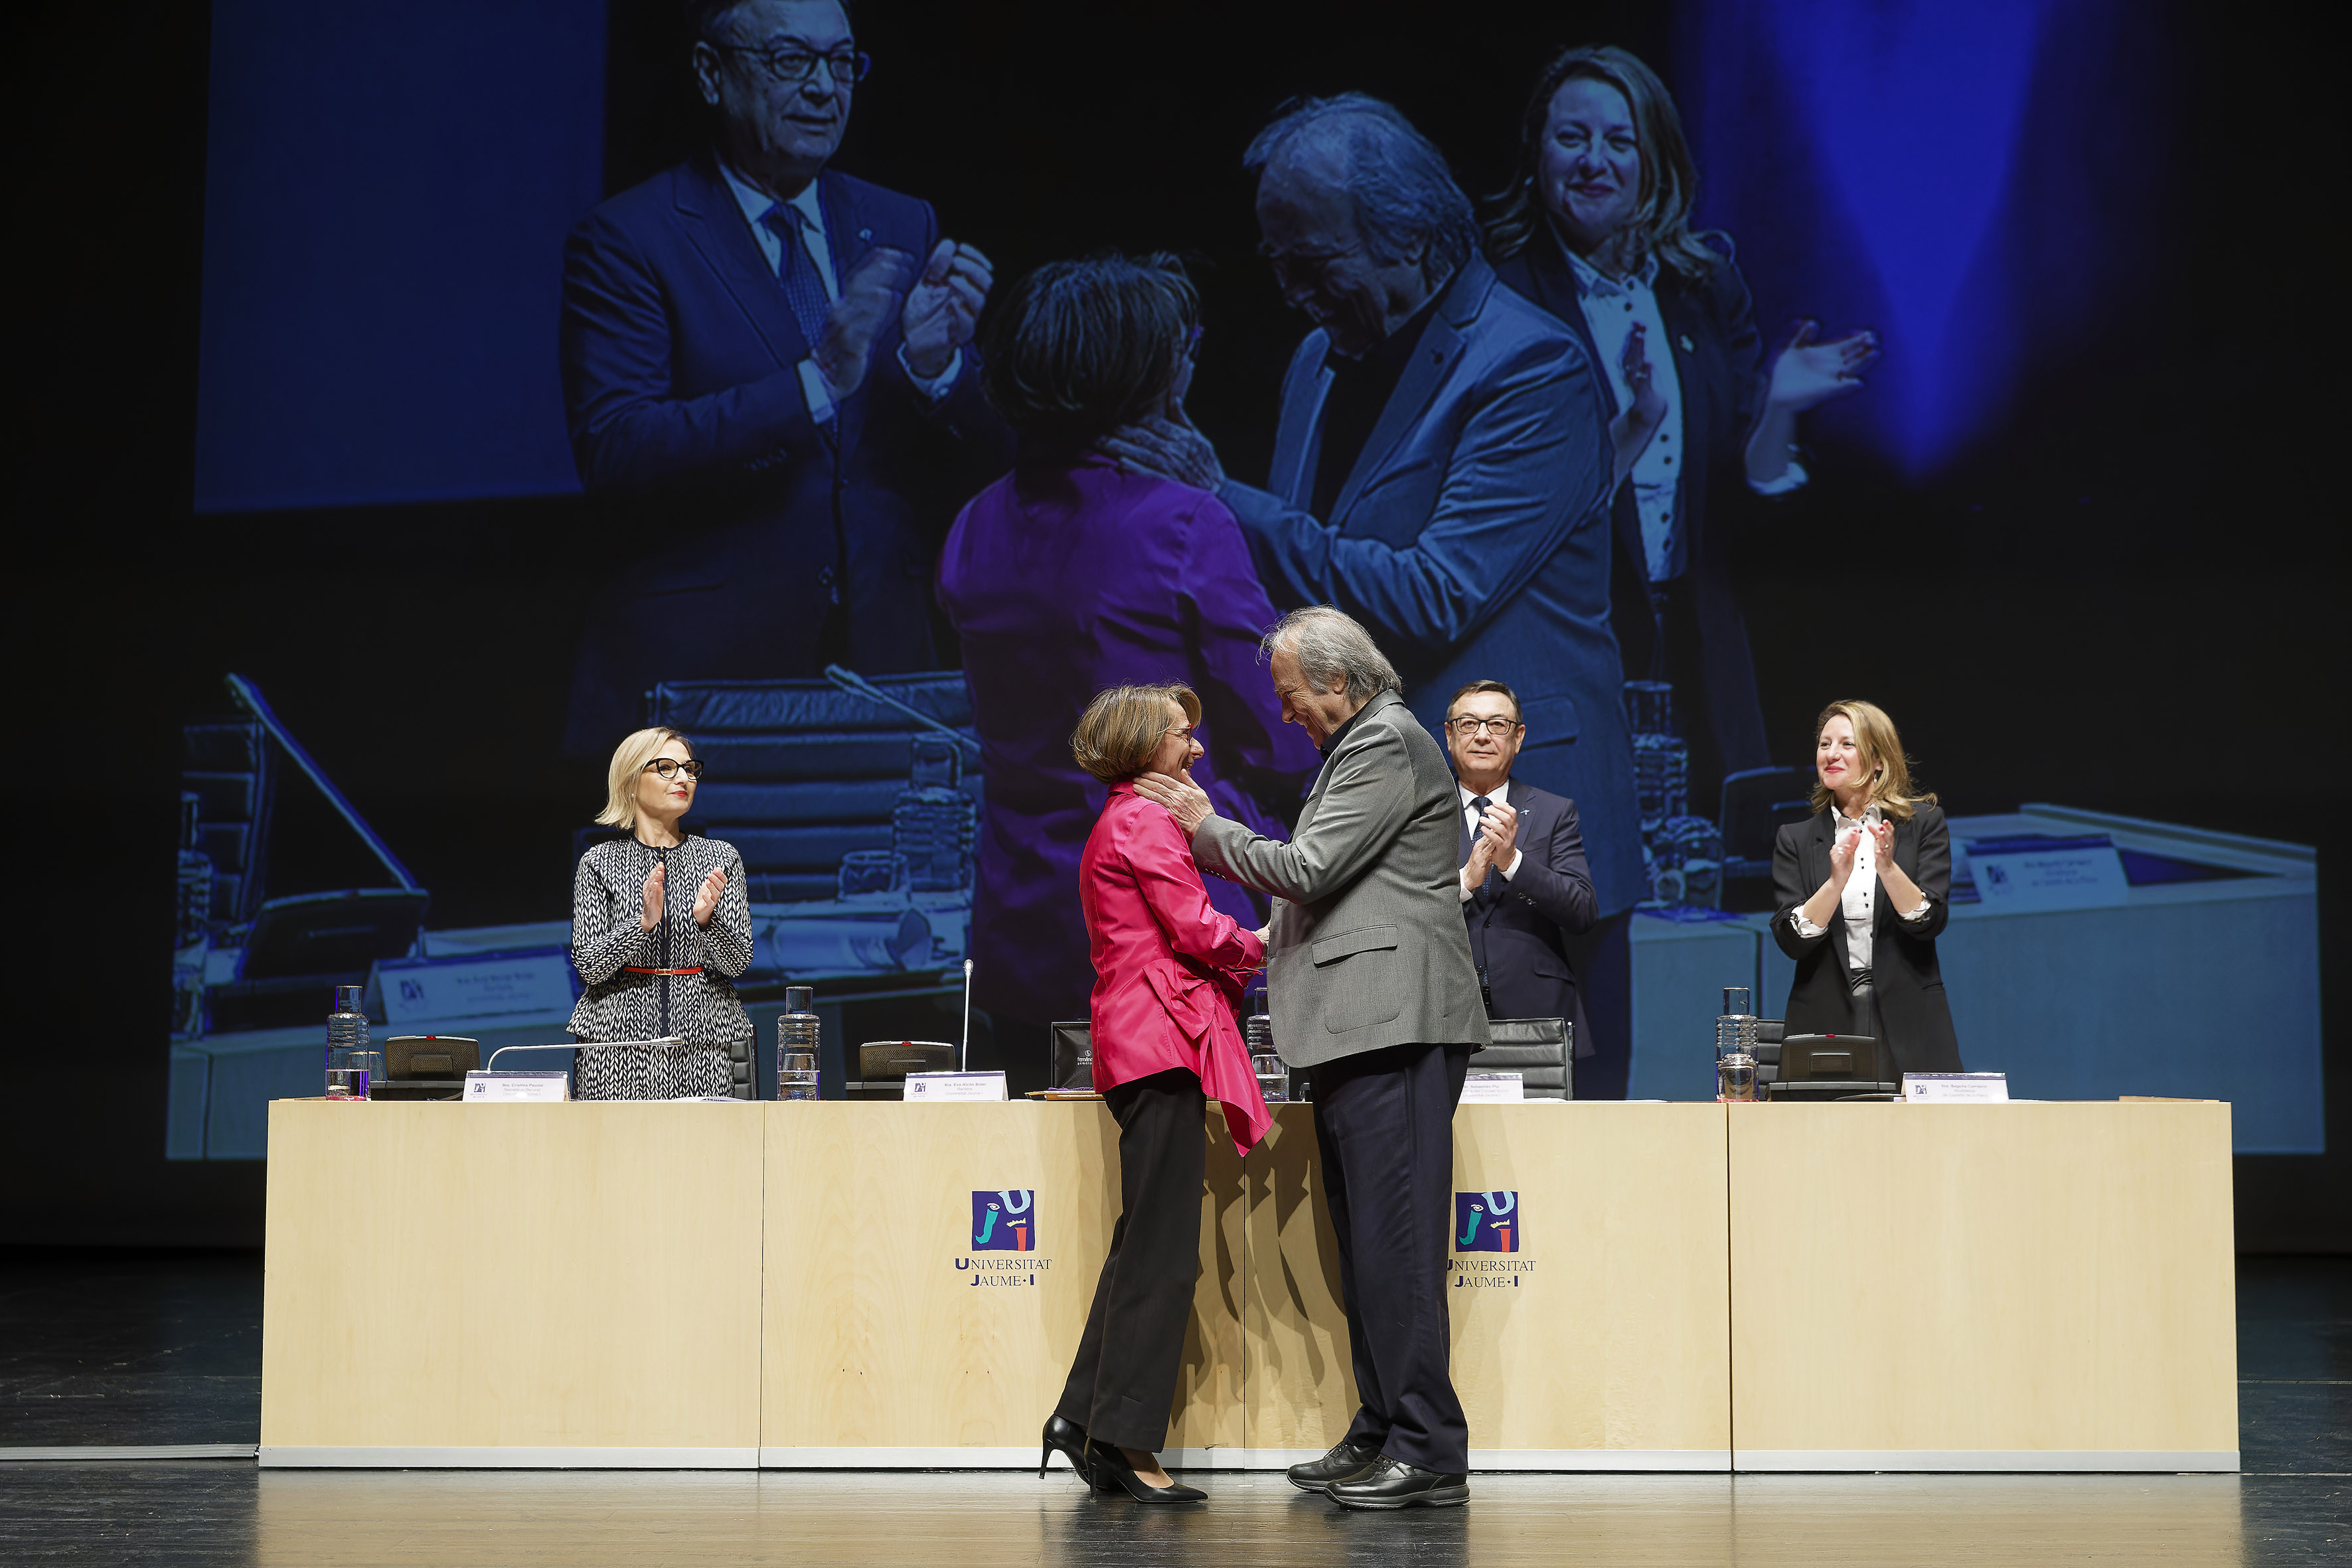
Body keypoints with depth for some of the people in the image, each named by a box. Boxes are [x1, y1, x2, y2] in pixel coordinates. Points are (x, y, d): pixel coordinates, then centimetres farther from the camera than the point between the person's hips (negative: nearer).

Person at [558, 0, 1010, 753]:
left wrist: (936, 366, -13)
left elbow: (980, 465, 9)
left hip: (880, 661, 4)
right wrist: (815, 383, -23)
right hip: (700, 675, -4)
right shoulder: (626, 238, -3)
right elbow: (612, 453, -17)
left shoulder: (903, 229, 12)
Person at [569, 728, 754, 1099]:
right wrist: (643, 922, -19)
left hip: (704, 1043, 1)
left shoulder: (722, 858, 7)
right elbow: (590, 966, -4)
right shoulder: (599, 862, 3)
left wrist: (705, 919, -18)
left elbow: (737, 963, 1)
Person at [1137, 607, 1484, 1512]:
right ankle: (1381, 1435, 16)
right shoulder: (1363, 744, 23)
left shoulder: (1387, 743, -9)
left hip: (1393, 1023, -11)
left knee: (1393, 1238, -12)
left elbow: (1307, 868, -14)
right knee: (1364, 1241, 11)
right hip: (1359, 1029, 11)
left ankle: (1428, 1452, -13)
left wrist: (1208, 829, -2)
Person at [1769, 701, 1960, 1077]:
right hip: (1824, 1023, 1)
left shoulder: (1924, 823, 5)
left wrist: (1888, 867, -21)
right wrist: (1836, 880, -18)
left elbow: (1931, 922, -5)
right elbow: (1790, 940, -3)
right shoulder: (1796, 840, 8)